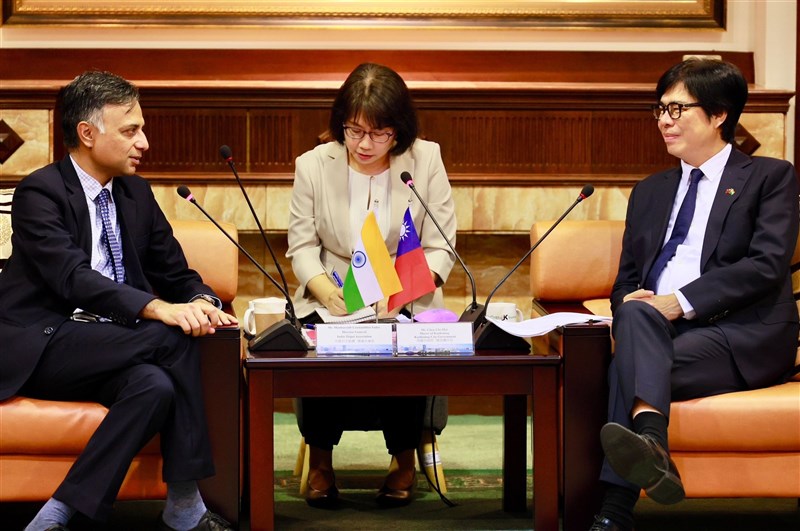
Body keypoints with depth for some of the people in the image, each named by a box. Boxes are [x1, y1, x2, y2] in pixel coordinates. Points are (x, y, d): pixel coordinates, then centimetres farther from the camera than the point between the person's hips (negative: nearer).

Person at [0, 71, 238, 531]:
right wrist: (160, 310, -36)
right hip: (38, 348, -6)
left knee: (157, 385, -29)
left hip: (107, 345, 6)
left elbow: (176, 274, 16)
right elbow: (73, 277, -23)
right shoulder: (40, 193, -9)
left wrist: (201, 302, -10)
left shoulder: (136, 193, 14)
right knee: (172, 339, -27)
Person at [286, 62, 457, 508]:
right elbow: (302, 246, 1)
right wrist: (328, 292, -20)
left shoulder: (426, 160, -1)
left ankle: (405, 457, -1)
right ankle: (320, 456, -3)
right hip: (332, 303, 1)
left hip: (406, 305, 0)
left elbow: (440, 249, -3)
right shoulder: (314, 165, 3)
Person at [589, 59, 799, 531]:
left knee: (629, 364, -31)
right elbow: (627, 279, 22)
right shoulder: (651, 192, 26)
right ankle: (650, 447, -51)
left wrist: (682, 301, -17)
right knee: (638, 313, -33)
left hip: (742, 336, -4)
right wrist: (632, 302, -5)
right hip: (657, 331, 4)